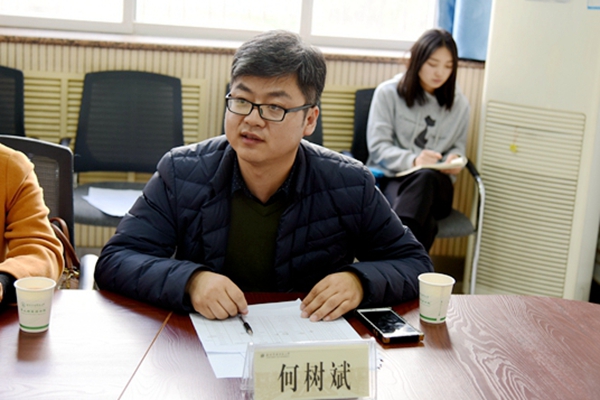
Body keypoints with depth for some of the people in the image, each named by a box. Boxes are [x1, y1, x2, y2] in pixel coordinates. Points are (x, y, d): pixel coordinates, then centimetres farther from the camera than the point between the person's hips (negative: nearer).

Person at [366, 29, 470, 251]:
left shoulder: (459, 104, 14)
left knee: (426, 177, -41)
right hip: (390, 177, -2)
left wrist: (454, 158, -7)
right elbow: (377, 146, -2)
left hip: (435, 184, 3)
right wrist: (412, 160, -20)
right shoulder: (388, 93, 4)